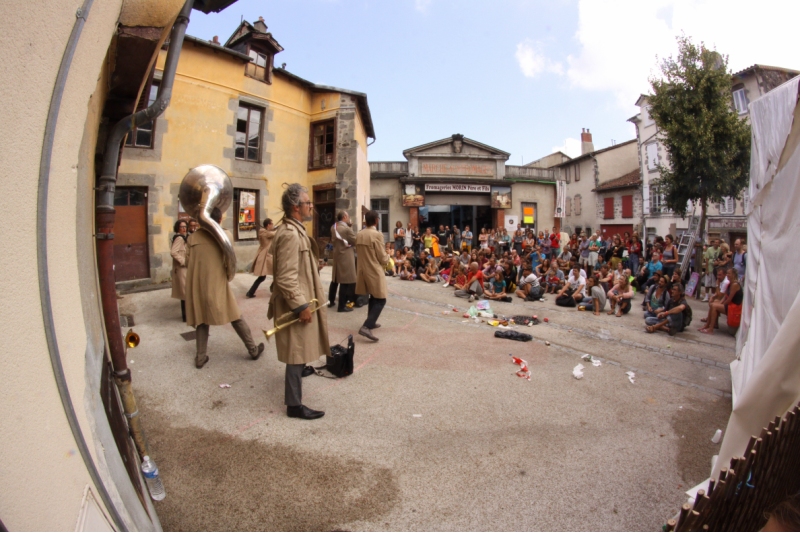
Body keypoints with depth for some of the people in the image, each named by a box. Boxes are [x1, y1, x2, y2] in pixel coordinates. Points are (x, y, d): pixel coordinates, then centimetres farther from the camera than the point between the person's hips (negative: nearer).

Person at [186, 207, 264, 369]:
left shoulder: (193, 237, 1)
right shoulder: (225, 237, -5)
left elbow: (187, 262, 5)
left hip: (196, 286, 2)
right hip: (217, 285, -2)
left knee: (201, 320, 15)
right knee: (236, 318, 8)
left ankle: (201, 357, 19)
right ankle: (253, 350, 17)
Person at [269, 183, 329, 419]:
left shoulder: (293, 229, 11)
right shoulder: (290, 234, -23)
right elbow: (286, 278, -27)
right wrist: (301, 306, -23)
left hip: (300, 300, 10)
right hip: (296, 304, -10)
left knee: (299, 349, 30)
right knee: (298, 350, -2)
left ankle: (297, 371, 53)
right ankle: (294, 404, 8)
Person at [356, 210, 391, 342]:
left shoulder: (359, 234, 2)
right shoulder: (377, 234, -18)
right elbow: (382, 258, -14)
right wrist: (387, 258, 7)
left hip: (363, 270, 8)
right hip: (374, 271, -7)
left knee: (373, 297, 23)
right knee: (380, 300, -1)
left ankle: (370, 322, 33)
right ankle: (366, 327, -12)